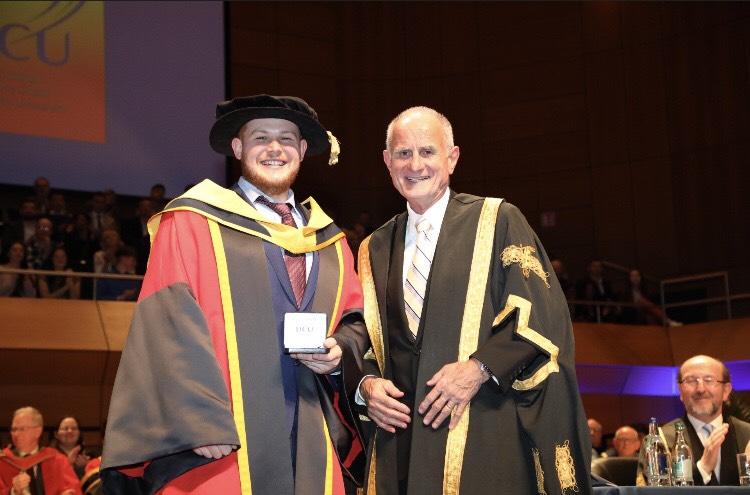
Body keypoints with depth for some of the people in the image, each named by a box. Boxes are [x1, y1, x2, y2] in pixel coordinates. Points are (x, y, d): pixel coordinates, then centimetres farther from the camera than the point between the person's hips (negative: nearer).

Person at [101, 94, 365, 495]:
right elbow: (170, 327, -7)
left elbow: (355, 321, 21)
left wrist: (340, 353, -2)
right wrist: (200, 422, -17)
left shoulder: (328, 241, 18)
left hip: (309, 446, 5)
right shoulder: (191, 222, 2)